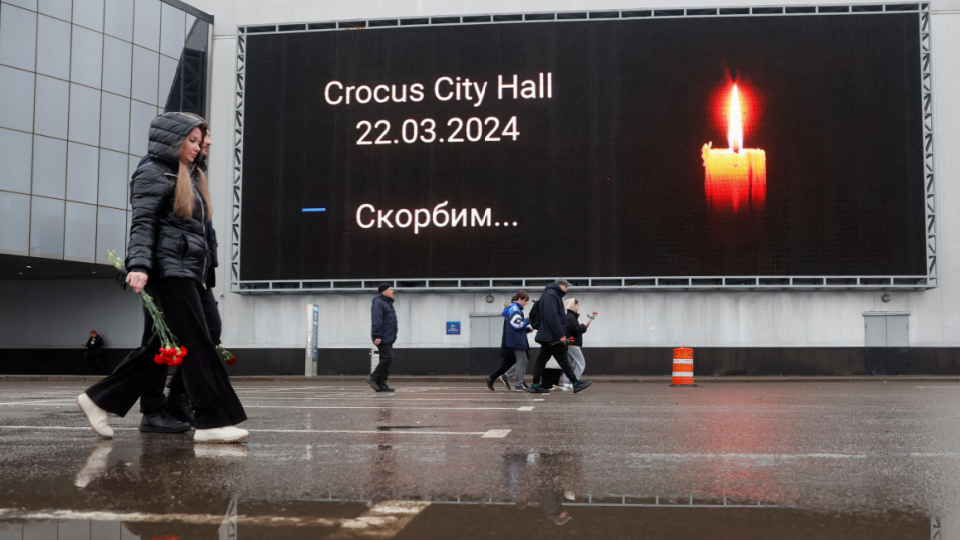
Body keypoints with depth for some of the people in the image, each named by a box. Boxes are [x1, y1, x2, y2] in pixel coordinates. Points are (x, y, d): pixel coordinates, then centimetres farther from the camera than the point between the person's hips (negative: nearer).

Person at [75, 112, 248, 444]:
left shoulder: (187, 180, 24)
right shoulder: (154, 174, -4)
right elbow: (142, 224, -14)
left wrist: (201, 272, 25)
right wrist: (139, 265, -27)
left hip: (187, 273, 10)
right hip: (169, 271, -10)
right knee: (198, 344, -10)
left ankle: (100, 399, 16)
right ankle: (213, 422, -8)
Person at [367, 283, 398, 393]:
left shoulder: (388, 303, 21)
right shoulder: (378, 303, -10)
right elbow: (376, 321, -18)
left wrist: (393, 336, 21)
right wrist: (377, 336, -24)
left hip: (388, 338, 10)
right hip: (382, 338, -10)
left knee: (386, 359, 6)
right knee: (387, 357, -15)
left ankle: (381, 384, 7)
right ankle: (373, 378, -6)